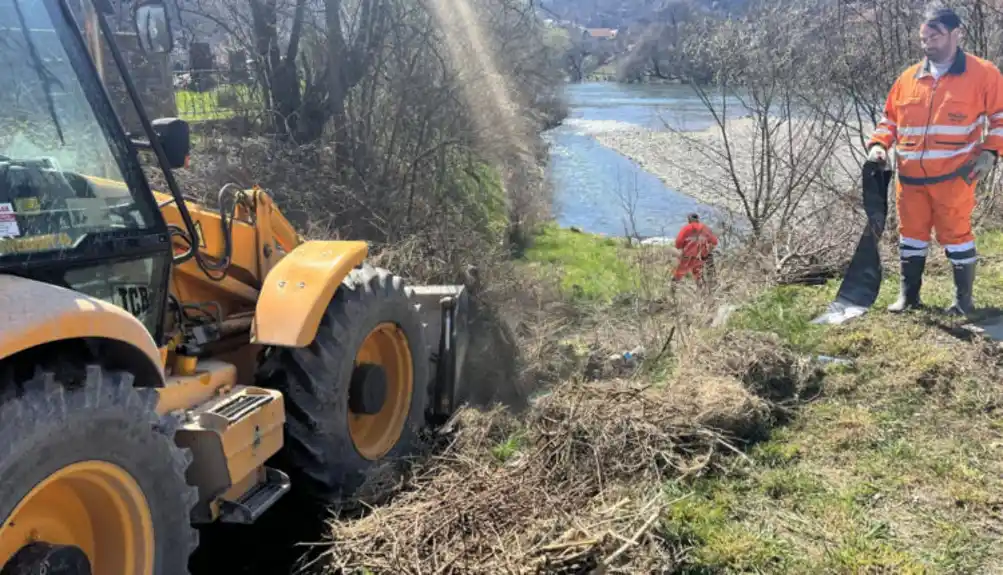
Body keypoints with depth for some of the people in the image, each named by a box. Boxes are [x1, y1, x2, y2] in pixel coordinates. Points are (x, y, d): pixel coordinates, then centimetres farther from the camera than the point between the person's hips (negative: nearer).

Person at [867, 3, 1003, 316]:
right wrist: (878, 145, 0)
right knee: (912, 234, 11)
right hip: (910, 178, 4)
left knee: (955, 234, 2)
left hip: (953, 176, -4)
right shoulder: (908, 78, 9)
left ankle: (963, 298, 16)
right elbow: (890, 119, 17)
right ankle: (908, 294, 22)